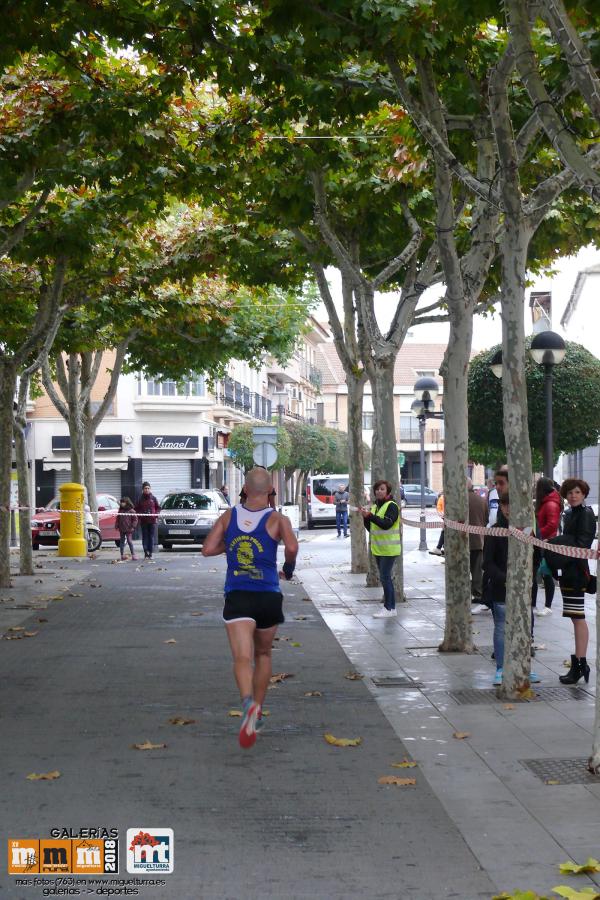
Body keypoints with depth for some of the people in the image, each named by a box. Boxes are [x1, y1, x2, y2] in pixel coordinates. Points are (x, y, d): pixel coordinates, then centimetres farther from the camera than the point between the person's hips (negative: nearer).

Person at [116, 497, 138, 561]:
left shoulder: (131, 511, -6)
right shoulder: (120, 511, 9)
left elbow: (135, 519, -6)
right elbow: (118, 519, 13)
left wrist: (133, 527, -13)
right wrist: (117, 526, 4)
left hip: (128, 529, -5)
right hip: (121, 529, 5)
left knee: (129, 541, -7)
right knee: (122, 541, 9)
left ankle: (133, 554, -3)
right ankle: (122, 554, 16)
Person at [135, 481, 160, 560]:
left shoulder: (153, 498, 4)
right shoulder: (140, 499, 4)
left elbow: (158, 508, 10)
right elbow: (136, 509, 7)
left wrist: (155, 514, -6)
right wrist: (140, 514, -10)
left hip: (152, 521, 0)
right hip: (143, 521, 0)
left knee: (151, 536, 2)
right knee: (145, 536, -2)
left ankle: (150, 553, 6)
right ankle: (146, 553, -2)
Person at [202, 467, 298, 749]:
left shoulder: (229, 516, 6)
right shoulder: (277, 519, -1)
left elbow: (207, 549, 2)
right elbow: (292, 548, -17)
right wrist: (289, 567, 3)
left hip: (236, 596, 0)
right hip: (268, 597, 0)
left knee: (242, 658, -12)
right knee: (263, 654, 22)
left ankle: (248, 702, -40)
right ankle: (257, 713, 27)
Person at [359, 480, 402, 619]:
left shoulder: (391, 506, -11)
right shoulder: (375, 507, 14)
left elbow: (386, 524, -24)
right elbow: (370, 528, 14)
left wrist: (370, 515, -29)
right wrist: (365, 517, -2)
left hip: (389, 549, -9)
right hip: (378, 549, 9)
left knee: (385, 577, -11)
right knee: (385, 578, 12)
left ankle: (388, 608, -7)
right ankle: (392, 607, 18)